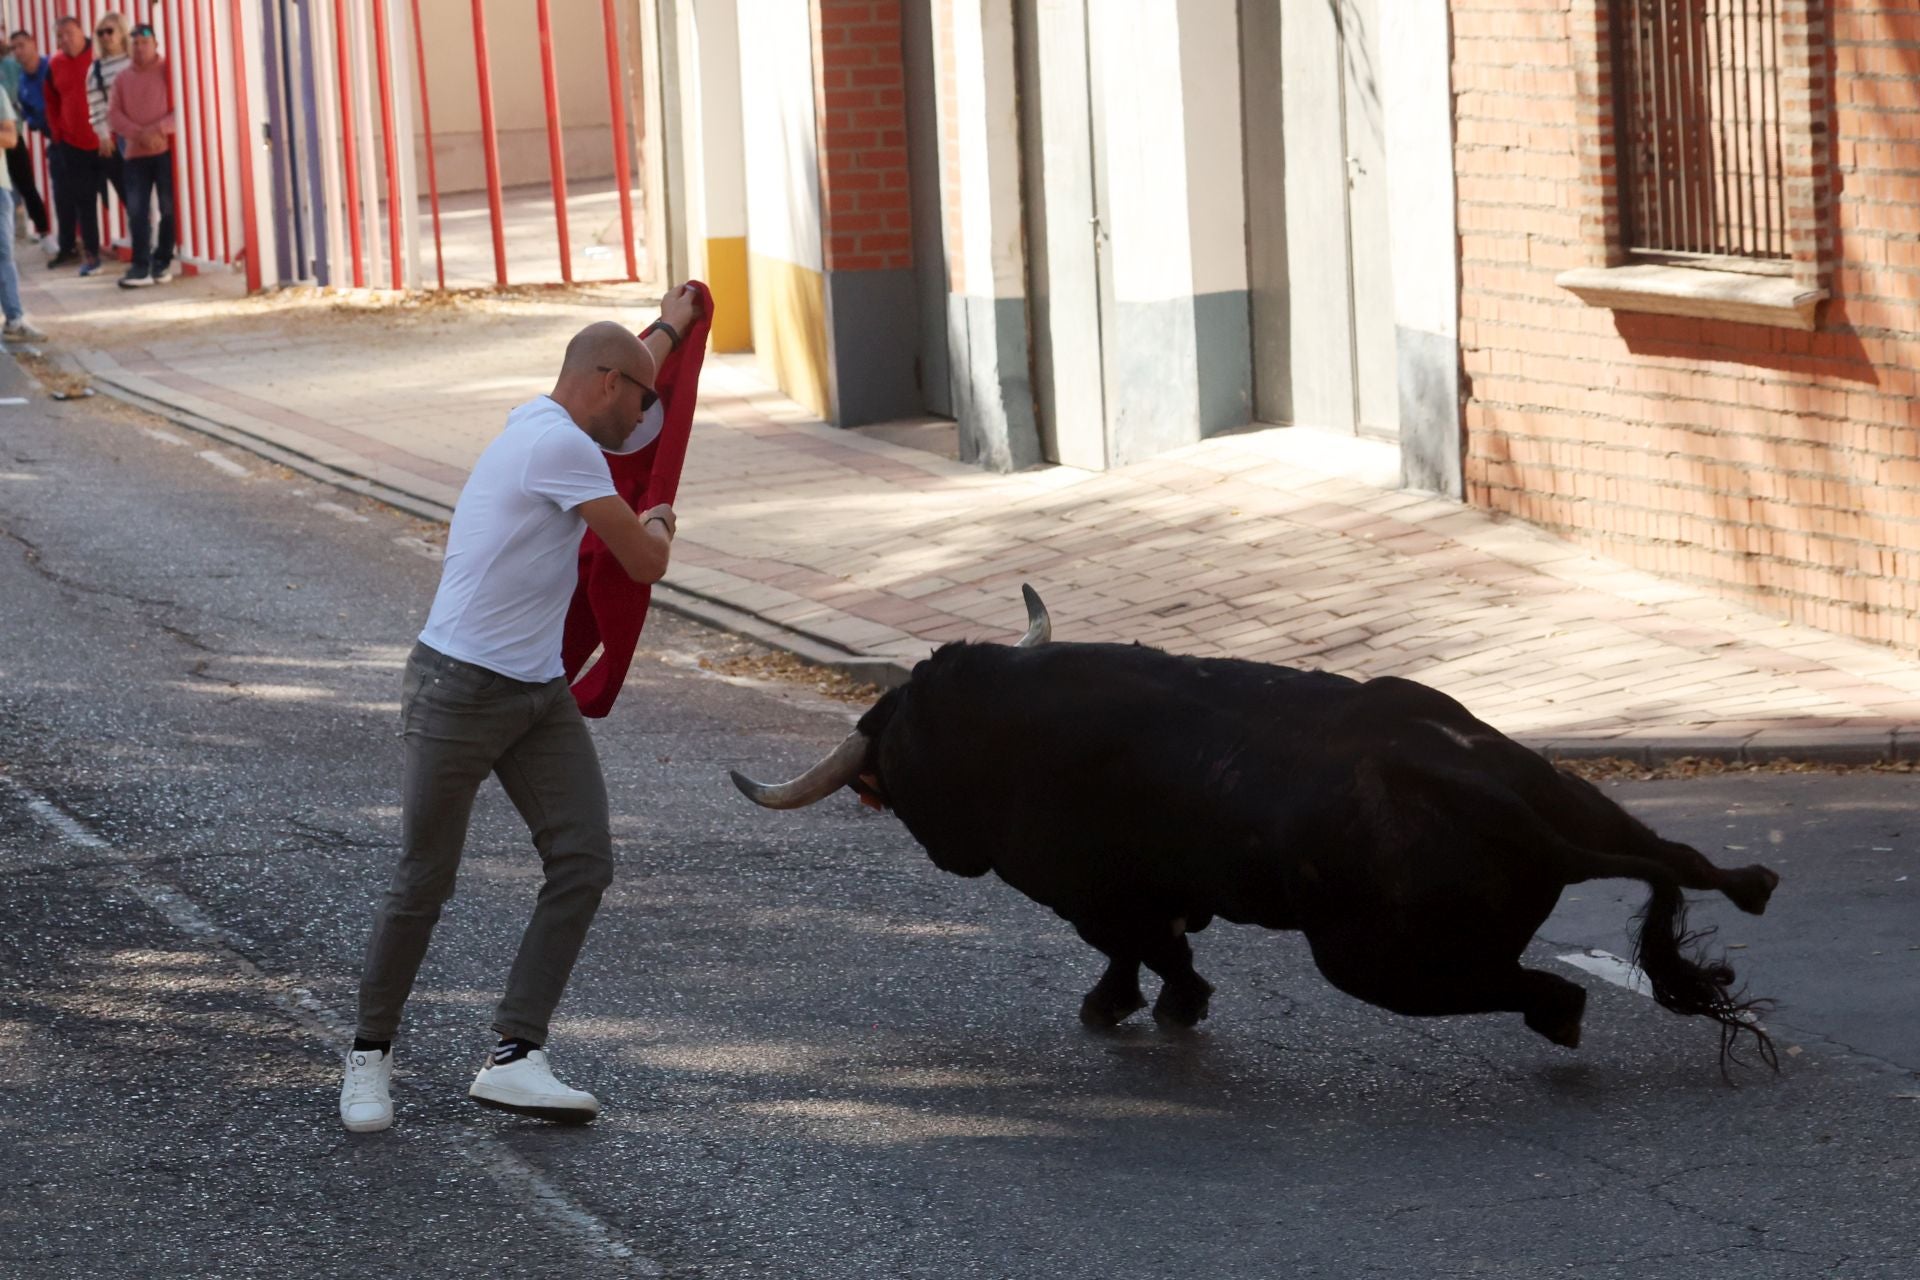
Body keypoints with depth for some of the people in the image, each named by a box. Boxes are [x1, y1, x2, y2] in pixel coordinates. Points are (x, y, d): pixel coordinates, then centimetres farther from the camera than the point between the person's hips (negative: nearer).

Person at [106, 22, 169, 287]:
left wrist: (159, 129, -19)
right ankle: (141, 266, -6)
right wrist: (139, 134, -13)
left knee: (169, 208, 0)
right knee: (136, 210, -5)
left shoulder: (169, 71, 0)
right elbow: (113, 115, 3)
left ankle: (163, 261, 11)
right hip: (136, 153, 3)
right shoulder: (123, 79, 11)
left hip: (167, 149, -3)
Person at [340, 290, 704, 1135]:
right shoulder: (562, 448, -17)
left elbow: (622, 384, 39)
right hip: (459, 691, -10)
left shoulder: (542, 422, 14)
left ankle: (513, 1057, -6)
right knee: (424, 883, -2)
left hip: (538, 696, 10)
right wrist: (657, 524, 10)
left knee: (583, 862, -4)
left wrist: (670, 328, 56)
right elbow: (645, 563, -14)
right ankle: (370, 1055, 14)